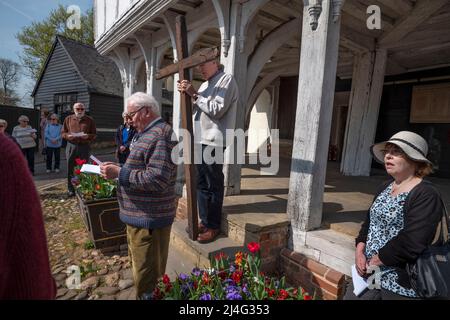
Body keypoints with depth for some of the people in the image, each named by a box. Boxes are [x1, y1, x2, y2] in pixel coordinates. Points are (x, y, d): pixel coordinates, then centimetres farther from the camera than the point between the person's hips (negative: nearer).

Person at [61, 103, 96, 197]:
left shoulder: (89, 120, 7)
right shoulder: (68, 119, 11)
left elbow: (94, 134, 6)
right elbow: (63, 132, 12)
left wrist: (88, 136, -14)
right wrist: (68, 136, -10)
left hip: (84, 146, -1)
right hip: (71, 146, 1)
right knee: (70, 168, 4)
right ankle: (71, 189, 15)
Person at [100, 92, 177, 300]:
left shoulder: (160, 136, -20)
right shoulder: (146, 134, 16)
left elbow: (157, 179, -27)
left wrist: (119, 172, -22)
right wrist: (117, 169, 7)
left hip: (148, 218, -11)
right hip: (140, 215, 11)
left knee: (147, 278, 4)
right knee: (142, 268, 26)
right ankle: (147, 293, 43)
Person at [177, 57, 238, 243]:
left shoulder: (226, 80, -4)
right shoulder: (205, 85, 21)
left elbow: (217, 110, -16)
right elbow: (195, 108, 19)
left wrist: (194, 94, -12)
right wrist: (186, 94, 4)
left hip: (213, 141, -8)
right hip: (199, 140, 9)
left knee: (213, 185, -1)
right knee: (201, 183, 13)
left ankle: (214, 226, 10)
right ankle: (205, 221, 25)